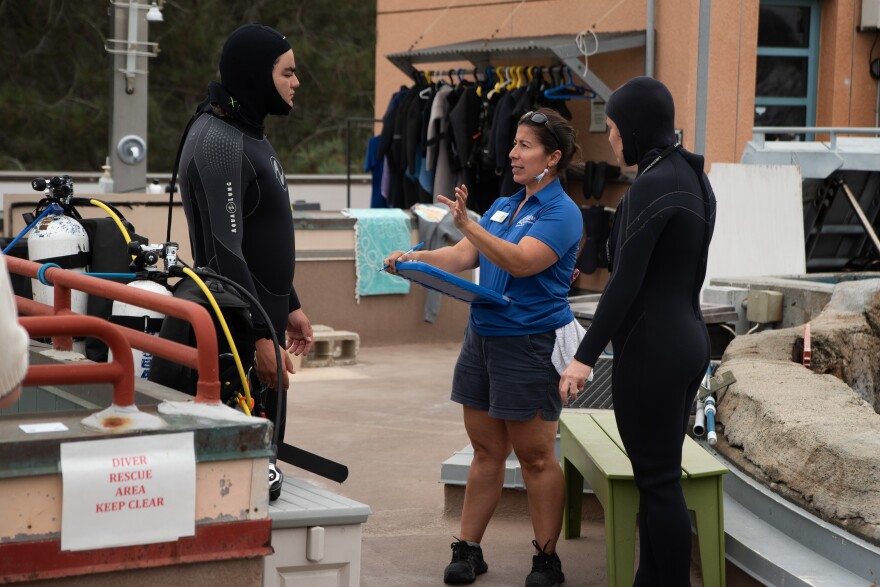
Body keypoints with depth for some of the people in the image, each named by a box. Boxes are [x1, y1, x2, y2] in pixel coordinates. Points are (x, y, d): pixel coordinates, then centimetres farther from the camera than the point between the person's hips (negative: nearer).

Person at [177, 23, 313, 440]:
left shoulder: (250, 135, 15)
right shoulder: (218, 142, -17)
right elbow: (224, 251, -23)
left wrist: (289, 306, 23)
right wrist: (259, 336, -25)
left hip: (263, 316, 10)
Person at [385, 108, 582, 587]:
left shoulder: (561, 213, -11)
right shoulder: (503, 206, 15)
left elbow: (521, 261, -25)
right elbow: (463, 257, 10)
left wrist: (468, 225, -35)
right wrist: (415, 259, -7)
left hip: (530, 344, -8)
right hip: (483, 335, 8)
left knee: (536, 457, 0)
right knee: (486, 451, 12)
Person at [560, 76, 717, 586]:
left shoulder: (653, 184, -17)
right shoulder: (693, 177, 10)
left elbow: (626, 281, -21)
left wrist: (585, 356, -19)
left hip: (652, 348, -9)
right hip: (689, 339, 9)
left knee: (658, 481, -1)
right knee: (663, 475, 14)